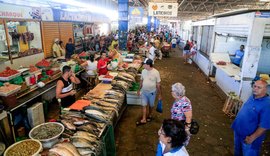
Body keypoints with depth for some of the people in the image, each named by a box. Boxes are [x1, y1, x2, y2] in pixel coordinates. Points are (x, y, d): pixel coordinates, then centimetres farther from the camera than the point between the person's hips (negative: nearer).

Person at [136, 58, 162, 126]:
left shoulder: (156, 72, -19)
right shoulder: (143, 71, -7)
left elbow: (158, 84, -12)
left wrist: (160, 94, -7)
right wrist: (139, 90, 12)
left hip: (152, 92, -3)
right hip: (144, 92, 3)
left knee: (151, 105, 17)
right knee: (144, 105, 8)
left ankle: (149, 115, 42)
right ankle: (143, 119, 19)